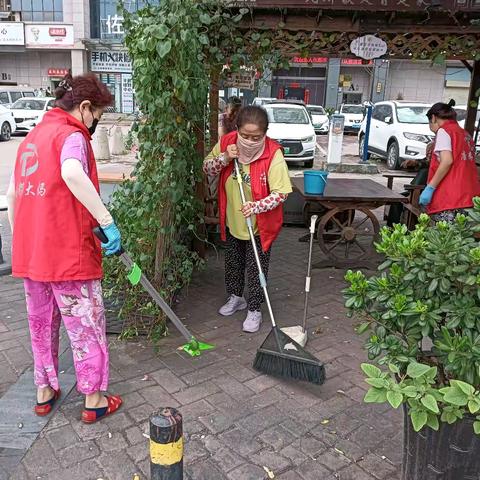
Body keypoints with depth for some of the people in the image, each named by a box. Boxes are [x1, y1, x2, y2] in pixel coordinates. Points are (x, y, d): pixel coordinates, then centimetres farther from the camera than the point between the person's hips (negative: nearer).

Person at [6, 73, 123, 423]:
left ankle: (44, 392, 35)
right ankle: (94, 400, 20)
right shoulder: (72, 135, -11)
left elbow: (12, 194, 18)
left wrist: (19, 239, 24)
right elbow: (72, 174, -35)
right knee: (87, 328, 7)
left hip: (29, 253, 8)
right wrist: (107, 220, -31)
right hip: (69, 254, -8)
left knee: (42, 325, 21)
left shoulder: (33, 136, 14)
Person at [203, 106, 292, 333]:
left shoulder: (273, 154, -25)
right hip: (232, 221, 5)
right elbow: (207, 168, -3)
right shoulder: (227, 142, -12)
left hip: (260, 225, -4)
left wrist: (257, 206, -39)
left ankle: (254, 309, 27)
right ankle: (236, 297, 45)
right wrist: (224, 158, -22)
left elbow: (281, 192, -24)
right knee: (232, 263, 22)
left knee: (256, 268, 7)